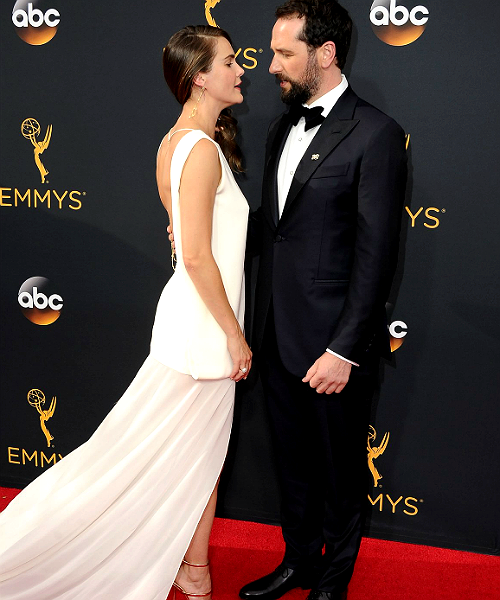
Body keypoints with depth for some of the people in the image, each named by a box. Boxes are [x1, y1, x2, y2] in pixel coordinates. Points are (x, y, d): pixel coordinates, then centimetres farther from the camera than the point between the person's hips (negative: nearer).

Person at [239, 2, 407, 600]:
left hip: (332, 342, -7)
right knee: (293, 460, 21)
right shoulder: (282, 128, 10)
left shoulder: (374, 134, -14)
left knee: (340, 469, 14)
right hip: (278, 335, 7)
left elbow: (376, 252, -17)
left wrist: (345, 350, -19)